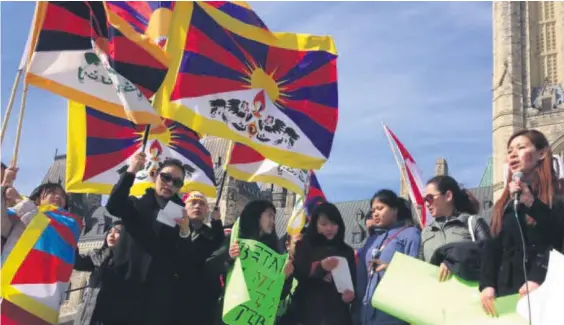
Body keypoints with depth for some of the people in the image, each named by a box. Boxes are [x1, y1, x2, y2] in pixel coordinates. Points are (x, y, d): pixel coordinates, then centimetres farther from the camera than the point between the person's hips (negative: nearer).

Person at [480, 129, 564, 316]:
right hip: (506, 291, 5)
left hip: (544, 293, -5)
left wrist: (532, 203, -20)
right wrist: (487, 284, -5)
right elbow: (492, 247, 9)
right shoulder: (505, 204, 17)